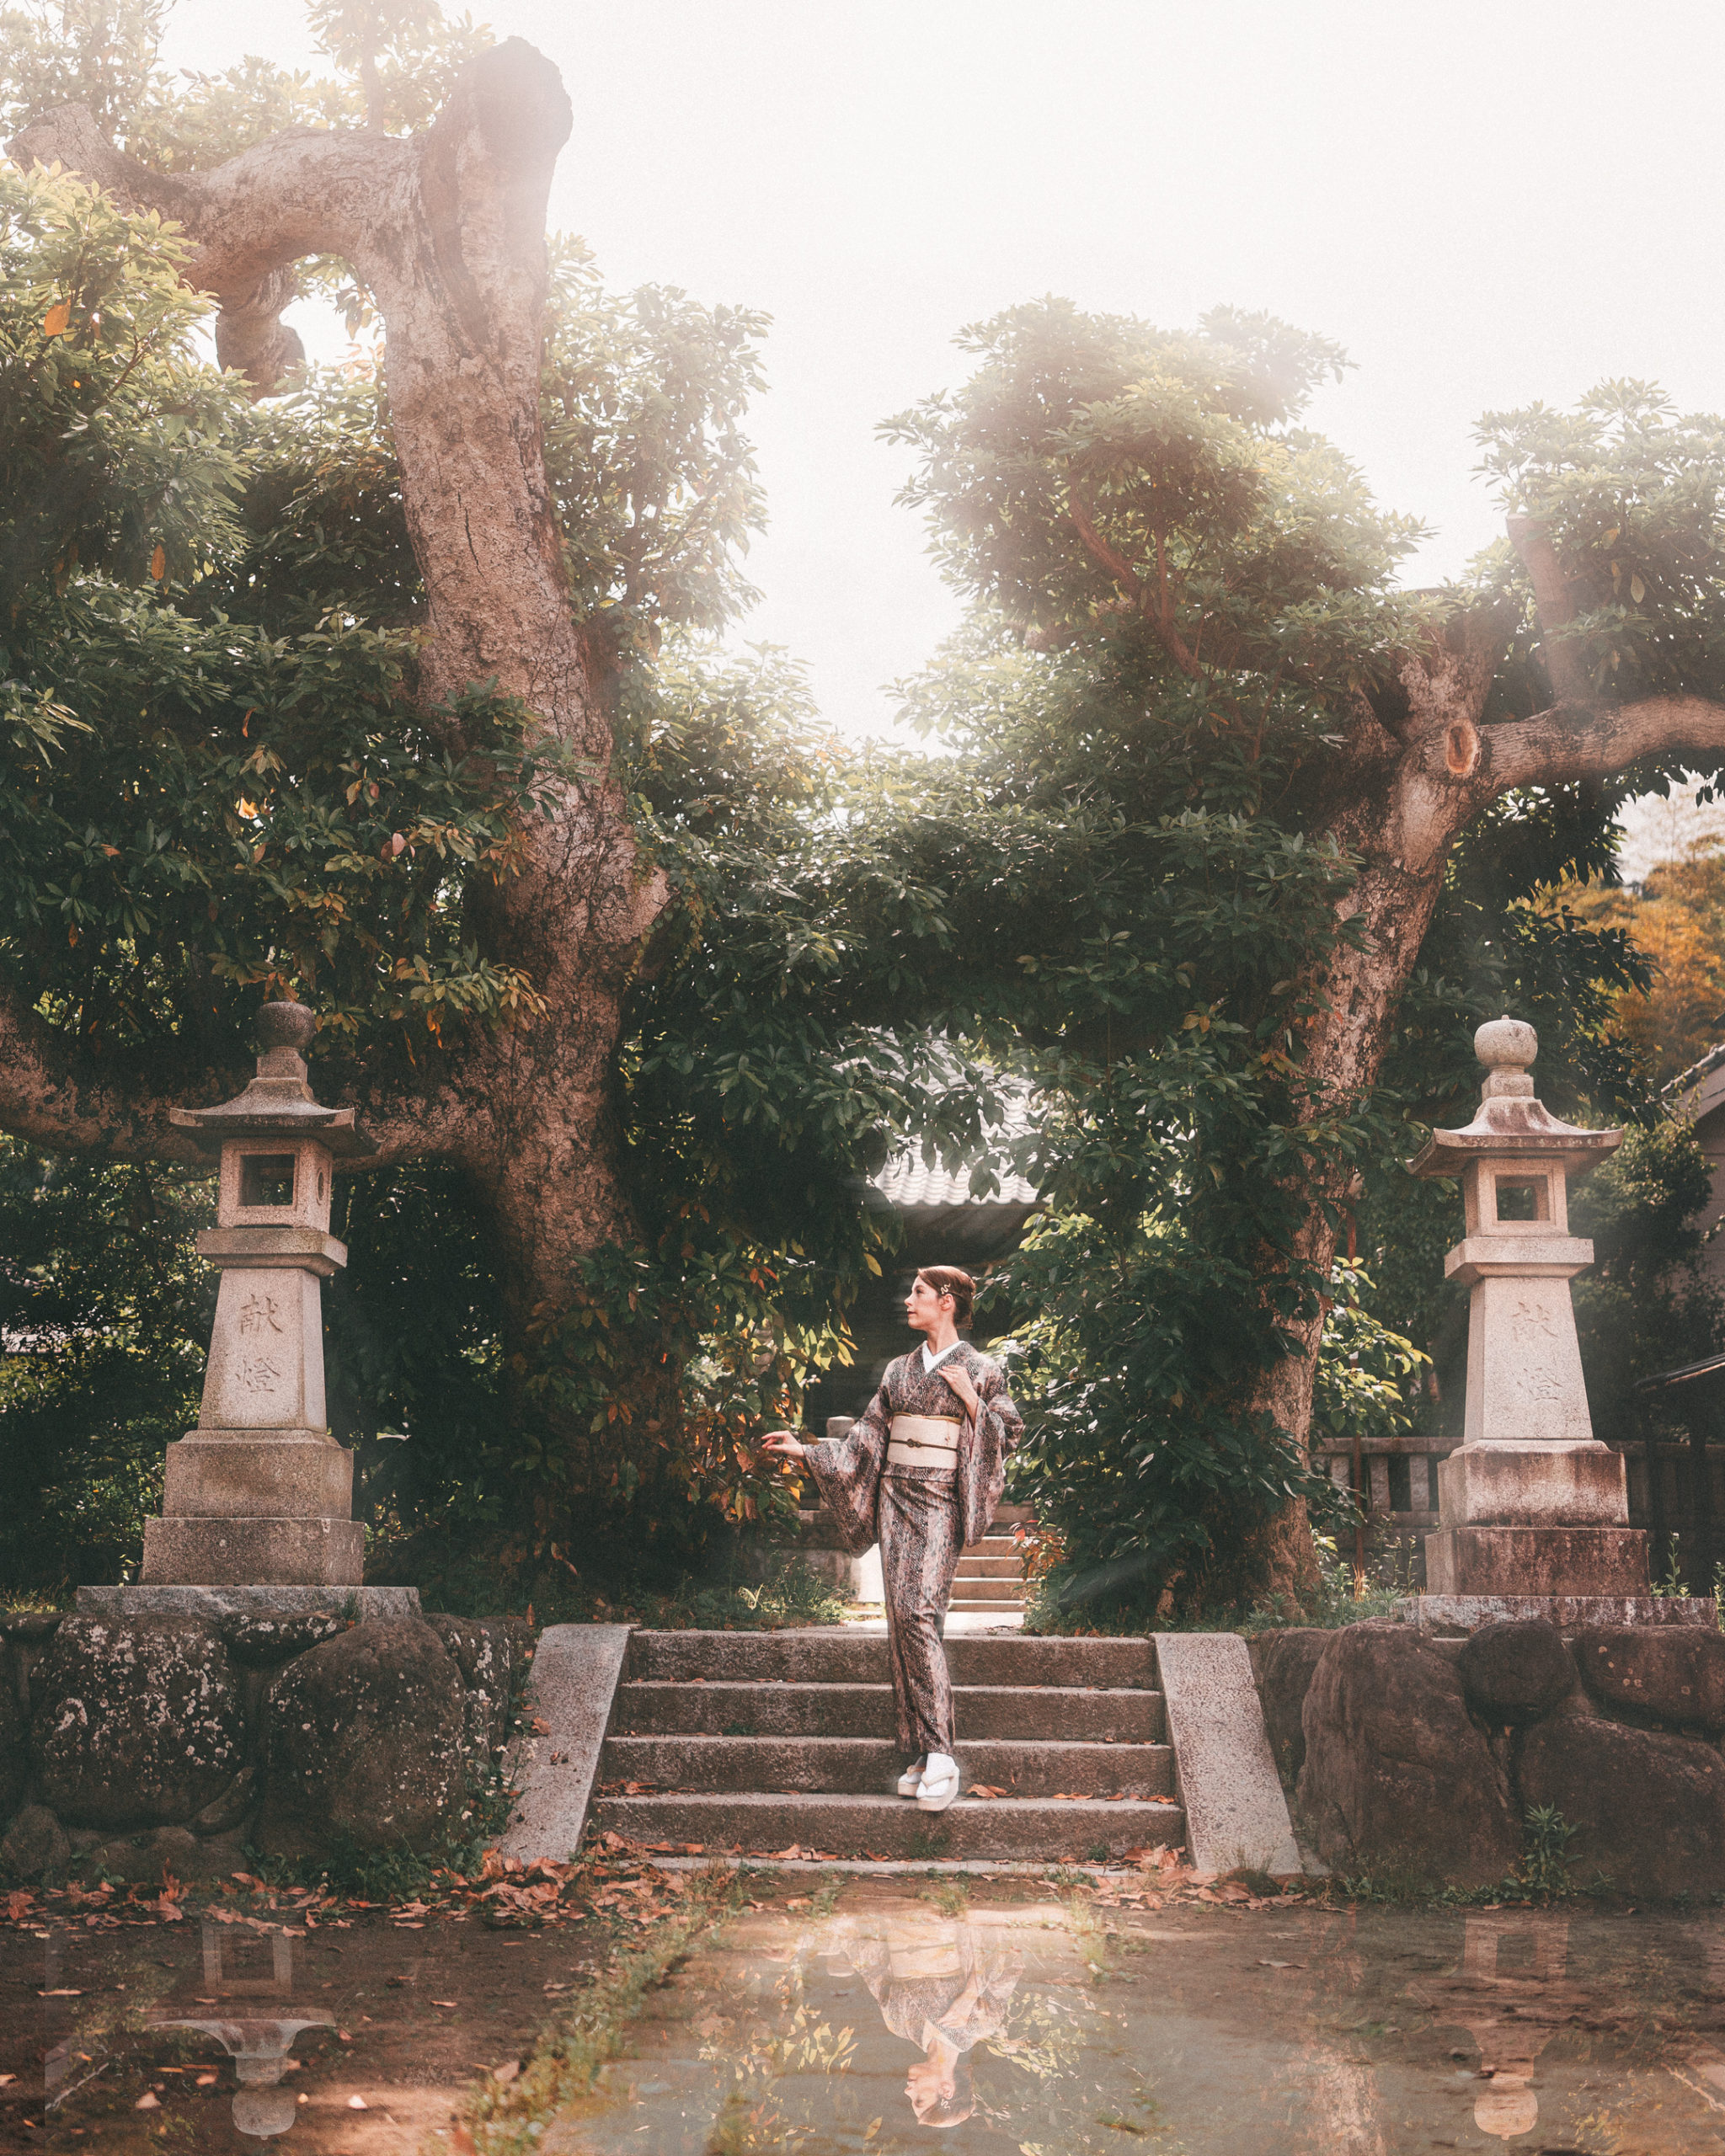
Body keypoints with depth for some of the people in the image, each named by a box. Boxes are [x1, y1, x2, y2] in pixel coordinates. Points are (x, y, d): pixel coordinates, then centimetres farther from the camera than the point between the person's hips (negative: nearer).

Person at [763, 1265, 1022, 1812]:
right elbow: (867, 1437, 17)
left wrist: (971, 1402, -11)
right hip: (895, 1496, 6)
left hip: (940, 1500, -6)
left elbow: (1008, 1433, 1)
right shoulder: (899, 1371, 16)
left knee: (918, 1612, -19)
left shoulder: (979, 1370, 2)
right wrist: (804, 1450, 13)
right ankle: (922, 1752, 3)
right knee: (902, 1618, 0)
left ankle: (939, 1753, -19)